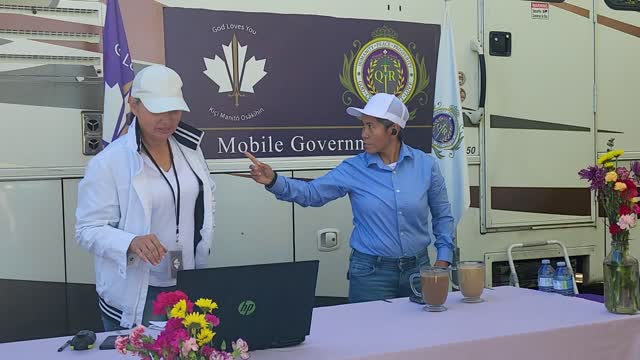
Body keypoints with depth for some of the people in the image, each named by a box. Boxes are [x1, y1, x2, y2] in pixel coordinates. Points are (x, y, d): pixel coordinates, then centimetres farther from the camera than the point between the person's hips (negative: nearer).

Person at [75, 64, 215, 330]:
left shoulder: (189, 147, 2)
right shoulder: (107, 163, -15)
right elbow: (88, 230, -14)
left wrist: (203, 244, 7)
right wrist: (131, 243, -31)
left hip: (190, 287, 5)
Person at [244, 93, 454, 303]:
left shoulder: (425, 165, -2)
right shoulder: (353, 169, -5)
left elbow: (442, 216, 7)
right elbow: (312, 193, -8)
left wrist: (443, 259, 1)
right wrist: (274, 181, -24)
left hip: (418, 268, 2)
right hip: (371, 273, -1)